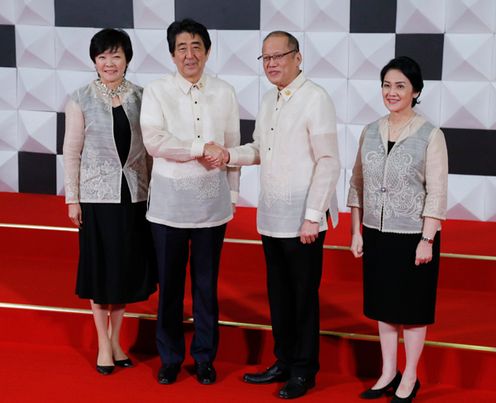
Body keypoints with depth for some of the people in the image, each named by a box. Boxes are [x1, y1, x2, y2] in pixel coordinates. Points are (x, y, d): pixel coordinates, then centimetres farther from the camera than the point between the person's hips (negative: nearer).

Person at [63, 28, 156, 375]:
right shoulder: (81, 99, -3)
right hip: (97, 195, -2)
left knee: (126, 268, 10)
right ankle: (103, 345, 19)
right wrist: (72, 199, -5)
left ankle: (116, 339, 26)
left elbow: (150, 149, 5)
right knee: (99, 269, 5)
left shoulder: (141, 97, 2)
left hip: (134, 195, 2)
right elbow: (72, 152, -2)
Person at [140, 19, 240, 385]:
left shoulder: (225, 93, 4)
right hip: (169, 200, -1)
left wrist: (233, 193, 6)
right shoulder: (157, 91, -3)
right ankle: (170, 357, 23)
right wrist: (201, 150, -14)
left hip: (212, 200, 1)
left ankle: (205, 358, 23)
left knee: (206, 284, 10)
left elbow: (232, 147, 7)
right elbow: (154, 141, -14)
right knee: (170, 284, 8)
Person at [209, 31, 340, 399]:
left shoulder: (315, 99, -12)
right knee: (278, 295, 15)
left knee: (304, 297, 5)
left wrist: (312, 216, -17)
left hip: (302, 220, -7)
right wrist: (229, 155, 0)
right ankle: (284, 363, 28)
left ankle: (304, 372, 18)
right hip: (271, 217, 7)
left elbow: (328, 162, -15)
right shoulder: (269, 100, 11)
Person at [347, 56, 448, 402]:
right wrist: (356, 231, 5)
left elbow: (437, 193, -10)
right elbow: (357, 185, 8)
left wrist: (427, 240, -14)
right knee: (383, 305, 13)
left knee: (412, 308, 7)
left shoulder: (430, 136, -9)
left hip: (413, 235, -4)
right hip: (377, 234, 4)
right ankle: (389, 373, 28)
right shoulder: (370, 132, 4)